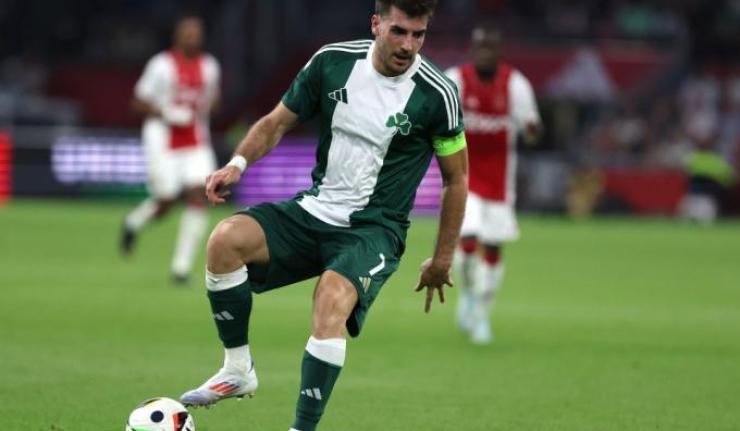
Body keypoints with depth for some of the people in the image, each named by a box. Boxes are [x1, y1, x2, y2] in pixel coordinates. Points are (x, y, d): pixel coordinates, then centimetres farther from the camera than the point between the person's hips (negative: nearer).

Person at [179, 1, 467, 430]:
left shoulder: (437, 94, -10)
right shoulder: (332, 62, -2)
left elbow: (456, 177, 2)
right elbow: (278, 122, 10)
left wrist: (443, 260, 4)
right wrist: (238, 162, -9)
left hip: (375, 228, -4)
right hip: (313, 210, 4)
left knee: (332, 302, -34)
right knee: (226, 239, -23)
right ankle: (238, 370, -7)